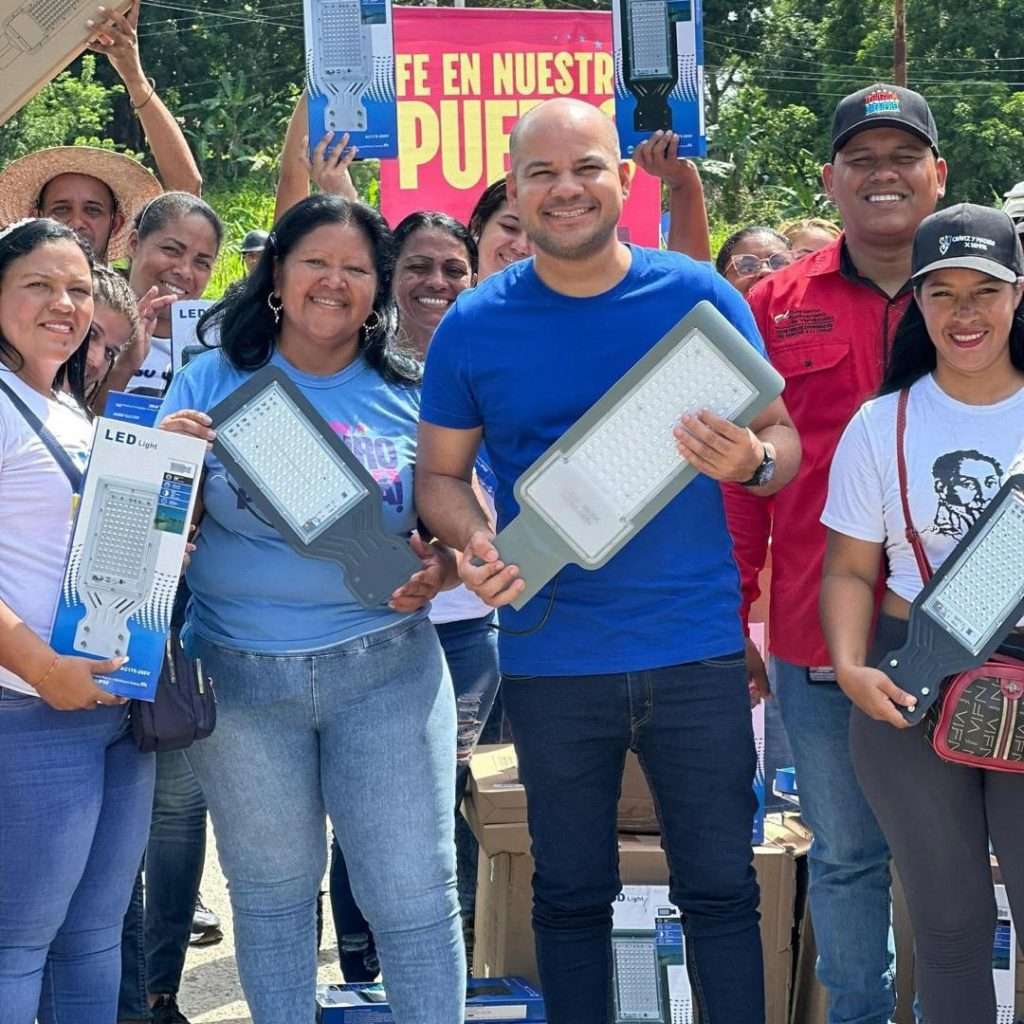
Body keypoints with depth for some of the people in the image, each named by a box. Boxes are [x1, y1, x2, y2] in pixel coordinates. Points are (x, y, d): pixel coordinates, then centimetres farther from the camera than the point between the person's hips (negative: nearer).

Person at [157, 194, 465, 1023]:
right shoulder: (214, 381, 1)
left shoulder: (412, 395, 2)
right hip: (241, 674, 1)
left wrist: (441, 569, -15)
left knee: (415, 897, 0)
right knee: (272, 892, 15)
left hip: (386, 669, 0)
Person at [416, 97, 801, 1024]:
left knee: (720, 889, 5)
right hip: (552, 658, 1)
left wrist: (751, 461, -21)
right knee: (572, 894, 13)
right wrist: (476, 543, -15)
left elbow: (785, 441, 2)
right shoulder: (473, 325, -1)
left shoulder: (701, 296, -3)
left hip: (697, 645, 0)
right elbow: (441, 474, 6)